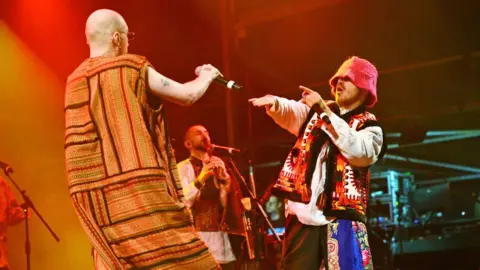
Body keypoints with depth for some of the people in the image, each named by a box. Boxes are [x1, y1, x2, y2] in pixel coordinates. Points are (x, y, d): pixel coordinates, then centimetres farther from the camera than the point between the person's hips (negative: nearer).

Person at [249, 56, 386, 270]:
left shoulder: (369, 127, 6)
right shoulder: (315, 112, 17)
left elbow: (360, 152, -15)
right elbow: (290, 112, -3)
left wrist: (325, 112, -17)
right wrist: (274, 103, -27)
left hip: (340, 219, -3)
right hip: (303, 214, 3)